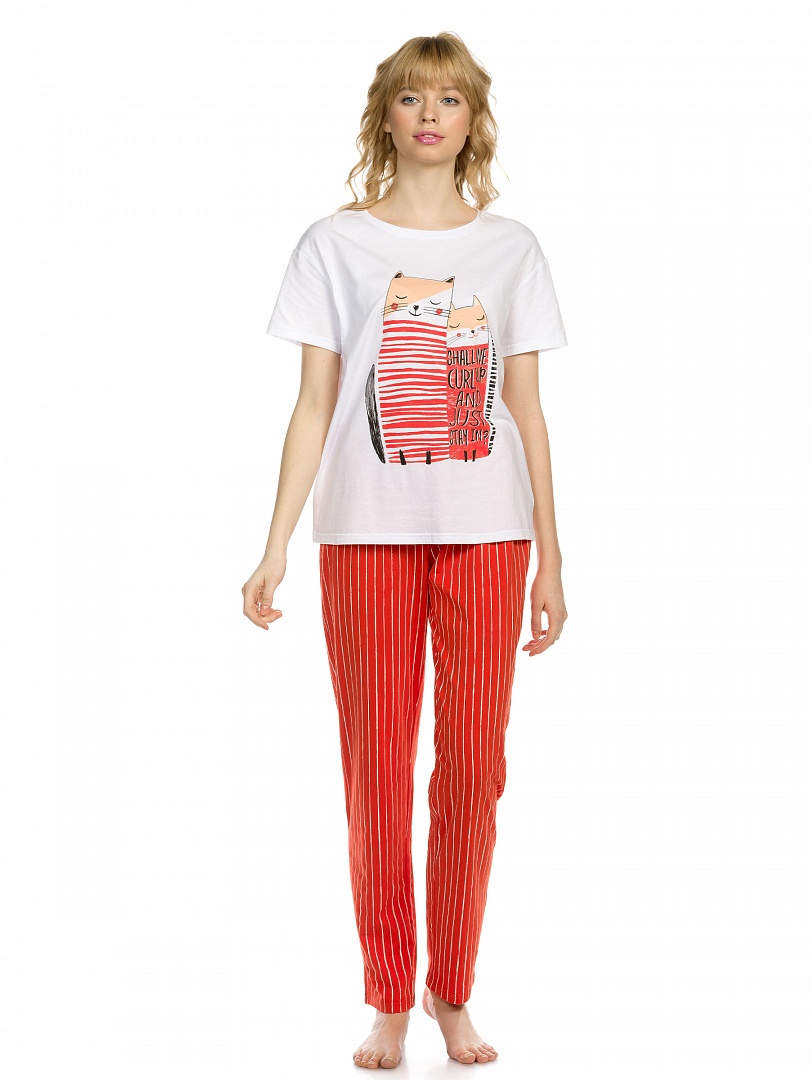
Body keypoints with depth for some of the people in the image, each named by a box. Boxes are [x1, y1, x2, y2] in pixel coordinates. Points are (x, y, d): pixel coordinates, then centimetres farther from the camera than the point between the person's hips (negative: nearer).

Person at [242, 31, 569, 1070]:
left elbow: (527, 411, 9)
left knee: (472, 770, 2)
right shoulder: (334, 243, 5)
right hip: (368, 532, -1)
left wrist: (549, 559, 6)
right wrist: (274, 548, -3)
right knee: (377, 769, 1)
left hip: (487, 533, 1)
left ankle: (453, 995, 16)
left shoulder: (511, 248, 9)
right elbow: (314, 406, 3)